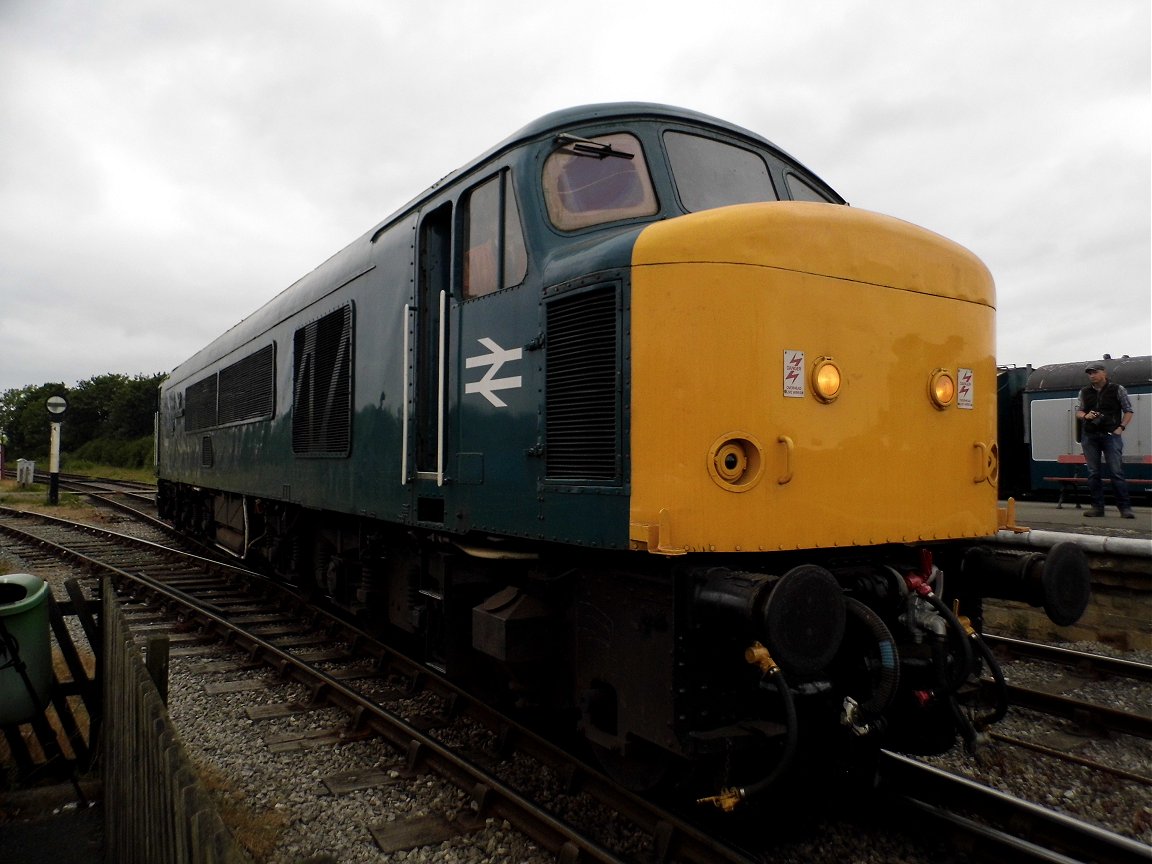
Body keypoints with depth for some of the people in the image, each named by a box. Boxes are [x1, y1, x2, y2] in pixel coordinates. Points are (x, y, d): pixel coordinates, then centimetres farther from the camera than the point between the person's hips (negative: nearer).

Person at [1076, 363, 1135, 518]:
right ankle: (1097, 506, 9)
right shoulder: (1084, 392, 10)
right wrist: (1085, 415, -7)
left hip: (1111, 435, -3)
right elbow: (1078, 412, 15)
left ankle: (1125, 507, -3)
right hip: (1089, 436, 3)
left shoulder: (1117, 389, 3)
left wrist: (1121, 427, -6)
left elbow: (1128, 411, 6)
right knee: (1093, 473, 3)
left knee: (1117, 471, -8)